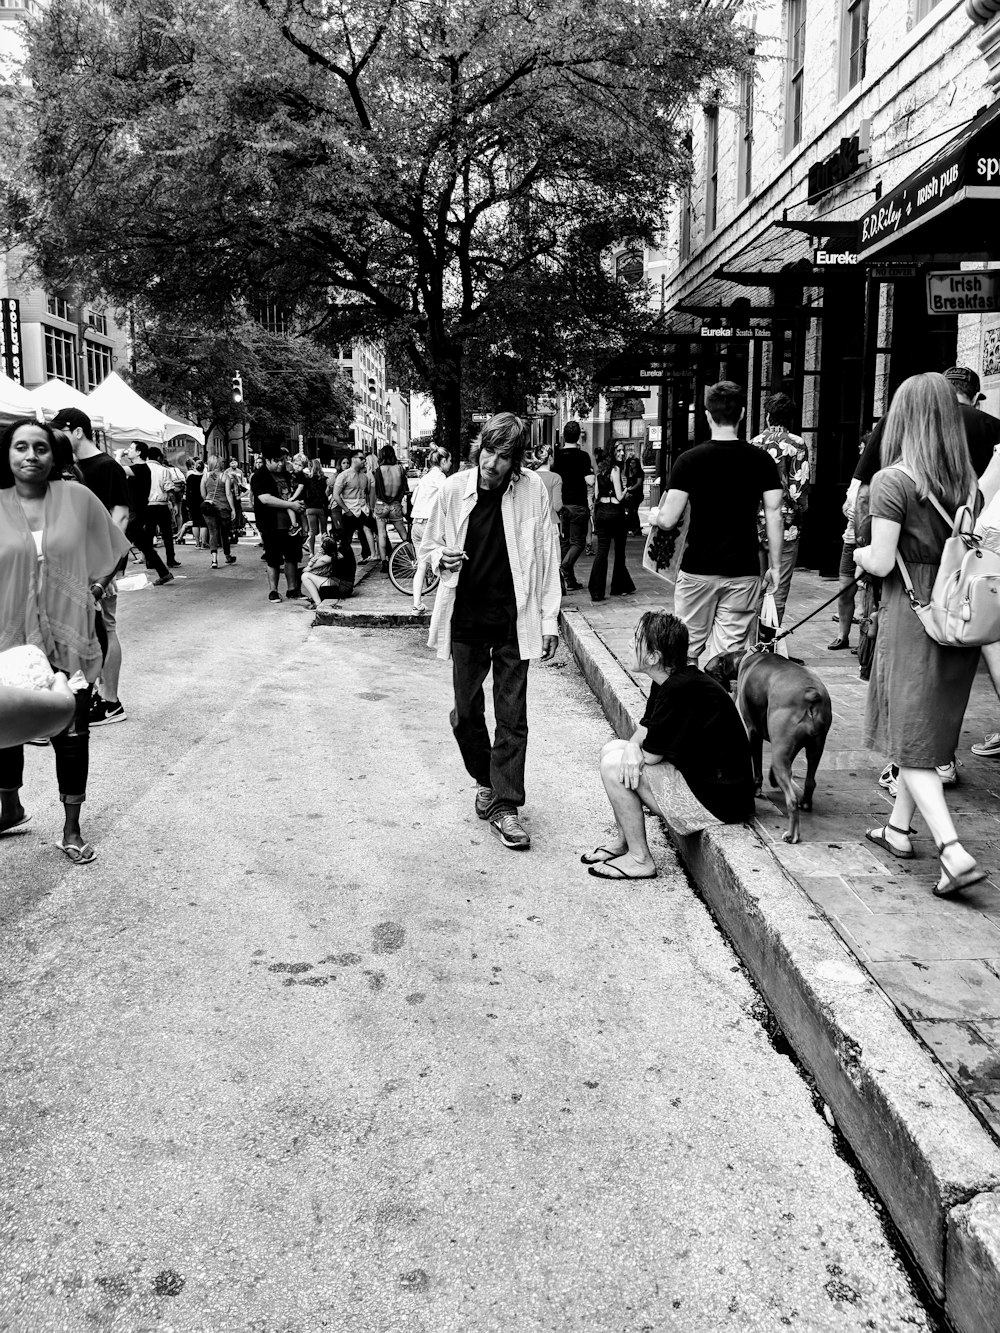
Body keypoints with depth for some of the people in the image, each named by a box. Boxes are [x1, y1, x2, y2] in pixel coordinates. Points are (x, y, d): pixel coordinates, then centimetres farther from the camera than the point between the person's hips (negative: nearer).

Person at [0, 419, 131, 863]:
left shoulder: (77, 498, -2)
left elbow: (107, 554, 10)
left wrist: (92, 590, 1)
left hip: (69, 638, -1)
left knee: (72, 733, 4)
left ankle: (71, 830, 17)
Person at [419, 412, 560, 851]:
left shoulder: (533, 491, -7)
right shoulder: (453, 489, -4)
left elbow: (547, 557, -2)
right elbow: (429, 543, 10)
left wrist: (550, 620, -3)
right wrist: (441, 559, -14)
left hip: (513, 621, -2)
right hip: (464, 620, 2)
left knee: (512, 717, 0)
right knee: (466, 712, 12)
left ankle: (504, 807, 8)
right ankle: (485, 780, 36)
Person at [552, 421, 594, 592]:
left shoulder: (557, 456, 4)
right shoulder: (582, 455, -10)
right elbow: (589, 482, -15)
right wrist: (590, 500, 1)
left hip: (561, 505, 5)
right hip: (578, 504, -4)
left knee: (565, 541, 11)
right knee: (578, 542, 2)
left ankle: (570, 580, 13)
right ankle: (564, 567, -21)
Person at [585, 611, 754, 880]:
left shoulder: (680, 690, -26)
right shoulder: (670, 681, 6)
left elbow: (651, 755, -21)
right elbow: (644, 729, 11)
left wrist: (636, 748, 2)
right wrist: (632, 747, -13)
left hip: (718, 800, -10)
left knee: (613, 765, -14)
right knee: (612, 750, 12)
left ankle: (640, 860, -2)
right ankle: (621, 842, 22)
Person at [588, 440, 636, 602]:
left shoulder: (601, 469, 10)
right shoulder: (615, 469, -11)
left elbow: (596, 495, 12)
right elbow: (619, 497, -13)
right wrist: (625, 489, 5)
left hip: (601, 512, 6)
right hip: (615, 512, -6)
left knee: (601, 551, 2)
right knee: (619, 552, 10)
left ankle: (596, 592, -5)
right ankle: (619, 587, 21)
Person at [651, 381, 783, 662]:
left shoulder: (690, 460, -6)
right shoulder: (761, 460, 0)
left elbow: (668, 520, -9)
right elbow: (774, 516, -2)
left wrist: (653, 517, 13)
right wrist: (774, 566, 6)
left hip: (698, 570, -1)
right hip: (743, 572, 1)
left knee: (687, 650, 11)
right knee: (731, 652, 5)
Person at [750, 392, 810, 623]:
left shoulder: (753, 444, 7)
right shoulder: (797, 444, -4)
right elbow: (799, 487, -10)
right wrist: (800, 509, 8)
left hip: (755, 524, 4)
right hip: (785, 525, -4)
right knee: (779, 588, 0)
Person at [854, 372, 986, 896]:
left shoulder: (892, 480, -13)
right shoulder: (968, 480, 5)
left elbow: (882, 562, -16)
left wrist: (860, 554, 5)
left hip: (912, 616, -6)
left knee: (910, 739, 1)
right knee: (931, 729, 19)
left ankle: (954, 853, -9)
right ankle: (899, 828, 32)